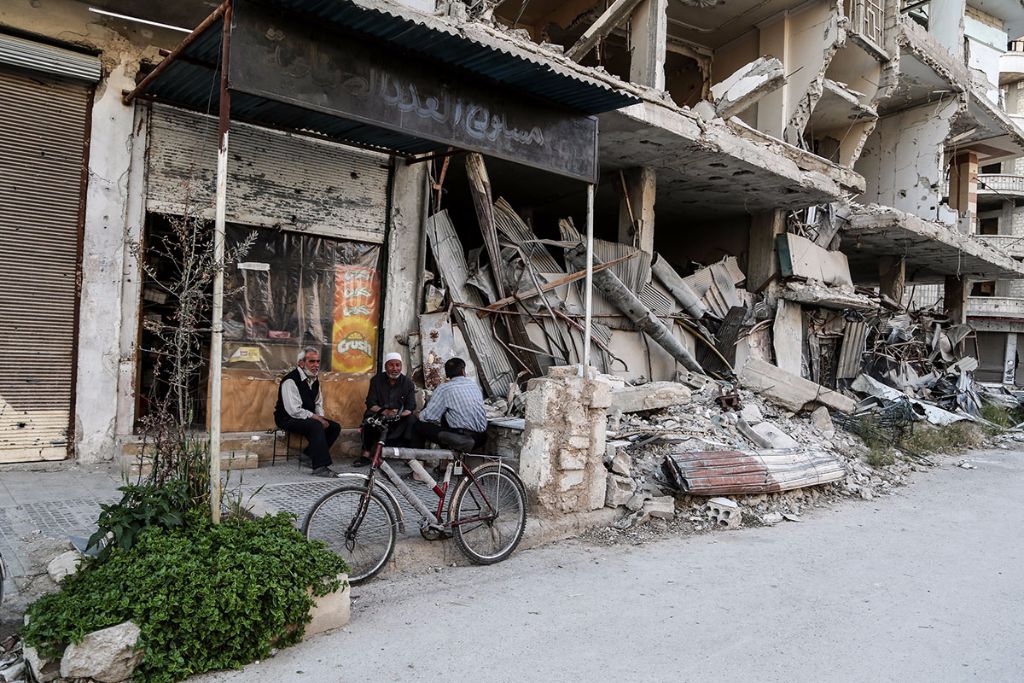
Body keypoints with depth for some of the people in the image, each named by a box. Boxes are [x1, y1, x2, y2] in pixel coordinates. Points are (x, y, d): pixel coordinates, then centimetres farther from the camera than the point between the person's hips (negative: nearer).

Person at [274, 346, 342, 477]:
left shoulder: (314, 379, 7)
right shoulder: (290, 381, -21)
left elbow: (318, 403, 18)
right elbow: (294, 411, -27)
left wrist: (322, 418, -2)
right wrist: (317, 418, -22)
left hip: (309, 418, 9)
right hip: (288, 419, -9)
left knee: (335, 427, -5)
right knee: (316, 426, -33)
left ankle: (309, 456, 3)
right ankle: (320, 467, -31)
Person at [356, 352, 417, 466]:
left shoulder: (408, 383, 2)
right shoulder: (377, 380, 1)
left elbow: (410, 407, -6)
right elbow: (371, 403, -6)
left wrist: (398, 415, -29)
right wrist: (385, 412, -26)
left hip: (400, 419, 1)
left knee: (411, 420, -30)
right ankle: (366, 454, -24)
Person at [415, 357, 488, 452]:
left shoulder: (444, 388, -5)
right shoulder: (474, 384, 12)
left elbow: (428, 417, -7)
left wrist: (421, 414, 17)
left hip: (462, 433, -6)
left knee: (420, 425, 1)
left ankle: (452, 440, -17)